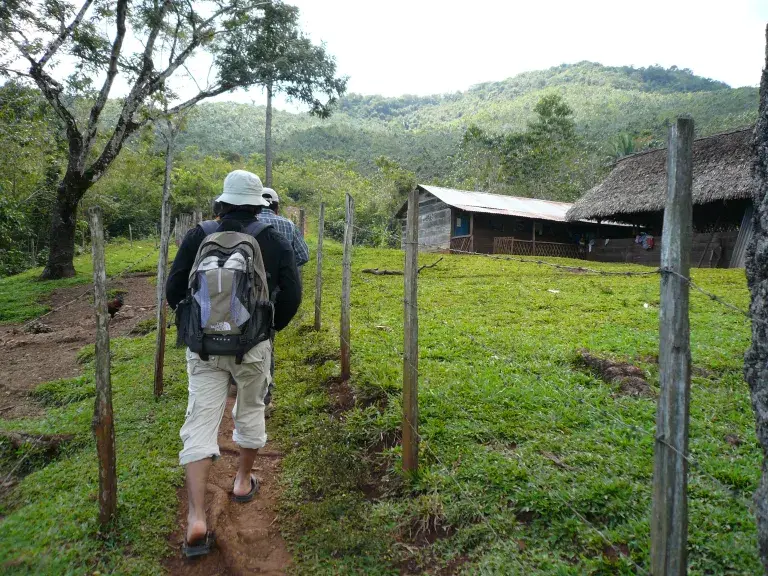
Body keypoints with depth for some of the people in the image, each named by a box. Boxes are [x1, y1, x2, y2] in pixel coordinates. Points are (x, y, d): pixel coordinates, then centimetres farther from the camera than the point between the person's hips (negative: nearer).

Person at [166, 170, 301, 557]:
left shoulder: (198, 236, 0)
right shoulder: (275, 241, -2)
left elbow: (174, 288, 1)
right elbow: (292, 294, -5)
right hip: (253, 344, 0)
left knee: (200, 422, 3)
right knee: (250, 411, 21)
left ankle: (196, 519, -2)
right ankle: (243, 481, 39)